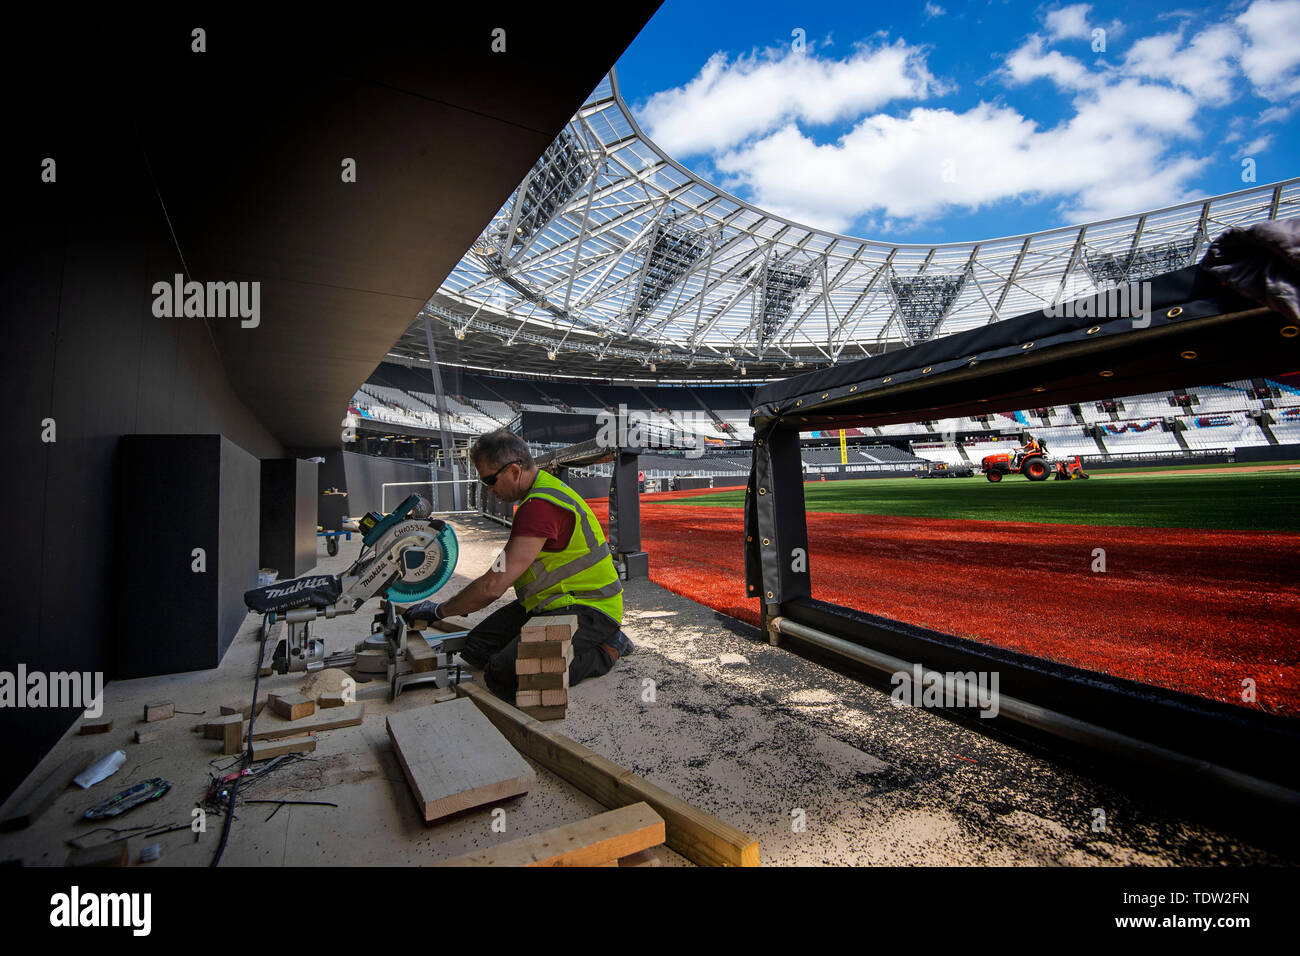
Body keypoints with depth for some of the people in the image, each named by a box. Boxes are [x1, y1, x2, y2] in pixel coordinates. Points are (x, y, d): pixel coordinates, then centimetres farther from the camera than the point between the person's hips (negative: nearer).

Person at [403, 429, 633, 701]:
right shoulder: (540, 491, 11)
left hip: (588, 610, -11)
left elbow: (494, 585, -23)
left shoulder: (540, 505, -24)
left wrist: (440, 610, -8)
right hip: (552, 603, 11)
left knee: (504, 676, -24)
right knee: (477, 647, 3)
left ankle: (604, 651, -5)